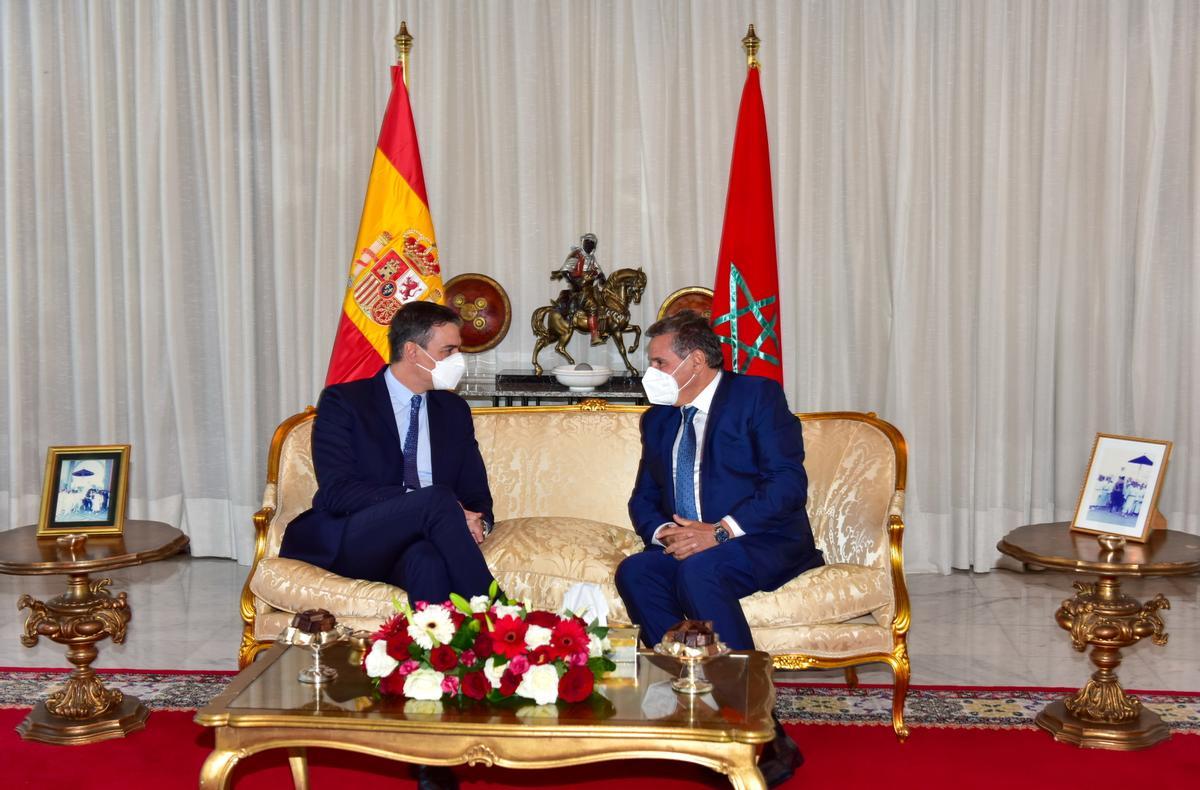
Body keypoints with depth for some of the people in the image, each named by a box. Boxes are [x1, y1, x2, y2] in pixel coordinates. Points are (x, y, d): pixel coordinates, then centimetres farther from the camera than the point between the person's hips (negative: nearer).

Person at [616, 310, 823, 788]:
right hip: (687, 549, 6)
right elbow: (643, 499, 16)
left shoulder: (757, 395, -2)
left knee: (699, 569, -36)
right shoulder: (658, 419, 19)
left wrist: (720, 532, -22)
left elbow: (788, 482, -13)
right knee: (634, 572, -25)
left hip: (762, 545, -6)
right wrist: (663, 532, -8)